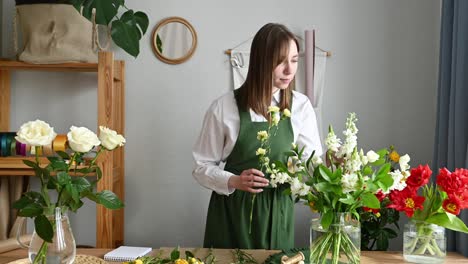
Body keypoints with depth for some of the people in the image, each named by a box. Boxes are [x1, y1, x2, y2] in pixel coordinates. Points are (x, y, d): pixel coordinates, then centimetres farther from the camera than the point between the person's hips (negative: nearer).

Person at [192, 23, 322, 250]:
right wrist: (233, 181, -21)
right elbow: (202, 167, -4)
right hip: (231, 212, -2)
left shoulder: (301, 106, -3)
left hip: (277, 212, 2)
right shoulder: (224, 108, -10)